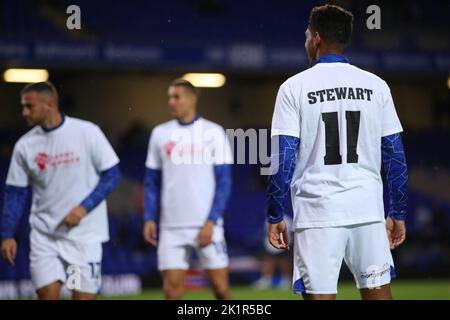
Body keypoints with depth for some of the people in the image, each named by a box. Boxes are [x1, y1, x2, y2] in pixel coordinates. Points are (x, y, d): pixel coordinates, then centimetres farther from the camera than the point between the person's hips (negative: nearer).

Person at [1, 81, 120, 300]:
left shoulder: (87, 133, -7)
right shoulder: (25, 145, 3)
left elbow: (111, 174, -3)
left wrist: (84, 207, -14)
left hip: (84, 233, -2)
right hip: (44, 234, 2)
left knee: (83, 296, -2)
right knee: (47, 294, -6)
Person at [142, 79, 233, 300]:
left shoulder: (213, 132, 0)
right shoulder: (160, 133, 9)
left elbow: (224, 182, -2)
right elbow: (152, 182, 13)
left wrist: (211, 222, -11)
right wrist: (149, 218, 2)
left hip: (207, 225, -2)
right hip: (172, 226, 2)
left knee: (220, 286, -3)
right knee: (172, 288, -3)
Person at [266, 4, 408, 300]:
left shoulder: (295, 87, -1)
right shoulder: (375, 86, 7)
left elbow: (283, 160, -5)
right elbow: (395, 157, 7)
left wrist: (275, 217, 2)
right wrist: (398, 214, 14)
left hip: (317, 212, -3)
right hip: (368, 209, 3)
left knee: (320, 296, -1)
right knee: (378, 293, 9)